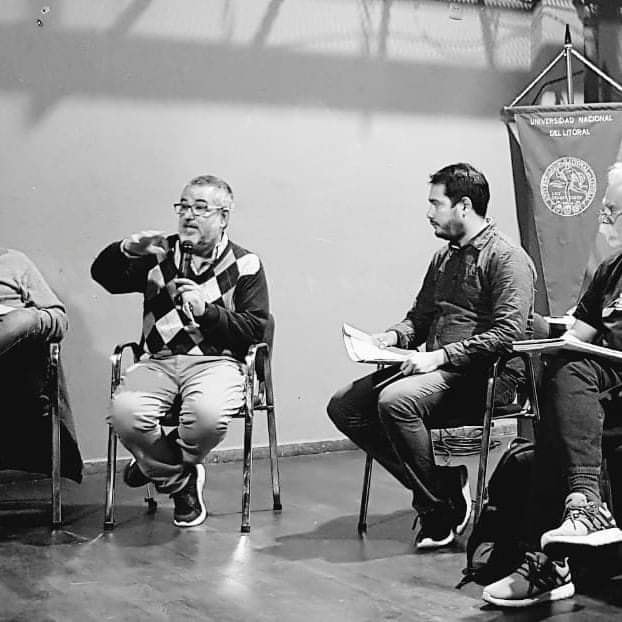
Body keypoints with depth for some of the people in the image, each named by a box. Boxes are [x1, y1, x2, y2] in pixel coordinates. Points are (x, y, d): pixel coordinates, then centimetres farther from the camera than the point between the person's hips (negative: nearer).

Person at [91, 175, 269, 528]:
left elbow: (256, 329, 0)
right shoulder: (159, 255, 15)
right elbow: (103, 276, 8)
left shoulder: (245, 265, 7)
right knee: (125, 413, -29)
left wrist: (206, 310, -13)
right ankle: (180, 482, 0)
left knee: (208, 415, -36)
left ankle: (160, 465, 2)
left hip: (216, 361, -2)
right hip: (160, 360, 2)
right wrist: (126, 250, -12)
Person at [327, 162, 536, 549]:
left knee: (396, 401, -34)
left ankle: (446, 506, -16)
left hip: (484, 376, -9)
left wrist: (442, 356, -22)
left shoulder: (508, 258, -7)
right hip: (437, 372, 9)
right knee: (344, 406, -9)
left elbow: (508, 334, -18)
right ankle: (435, 486, -10)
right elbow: (420, 317, 28)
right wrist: (393, 336, 5)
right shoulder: (444, 257, 21)